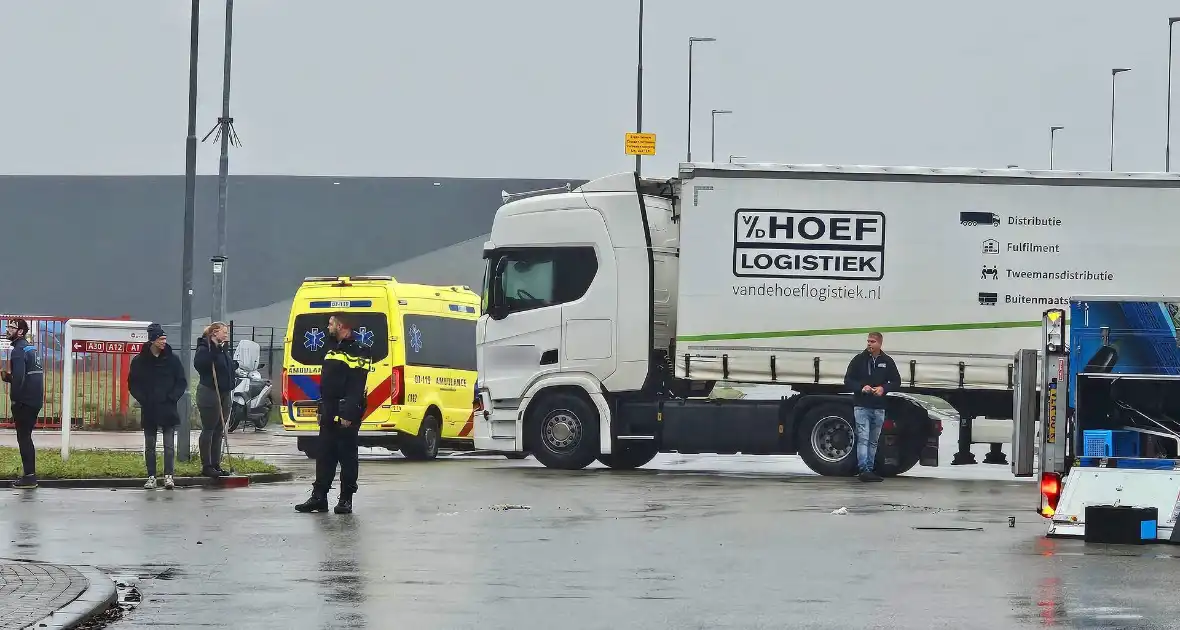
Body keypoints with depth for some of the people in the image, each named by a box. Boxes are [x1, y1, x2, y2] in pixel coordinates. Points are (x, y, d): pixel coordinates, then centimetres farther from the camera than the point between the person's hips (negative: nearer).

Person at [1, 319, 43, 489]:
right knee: (26, 438, 15)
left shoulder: (18, 351, -13)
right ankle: (30, 475, 18)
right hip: (35, 401, 9)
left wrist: (15, 398, -17)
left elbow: (19, 377, -23)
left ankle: (29, 476, -6)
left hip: (24, 401, -9)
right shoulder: (31, 348, 16)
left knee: (23, 438, -5)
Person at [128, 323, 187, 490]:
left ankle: (168, 476, -2)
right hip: (149, 410, 1)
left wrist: (172, 398, -6)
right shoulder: (140, 361, 0)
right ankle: (151, 477, 10)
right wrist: (143, 399, -7)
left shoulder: (172, 359, 1)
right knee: (150, 446, 5)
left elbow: (182, 382, 5)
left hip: (168, 409, -1)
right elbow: (133, 383, 5)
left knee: (169, 445, -4)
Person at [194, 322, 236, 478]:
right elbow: (199, 363, -29)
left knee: (219, 431, 12)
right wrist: (214, 351, -31)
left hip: (224, 394, 9)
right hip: (210, 393, -9)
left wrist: (235, 365, 10)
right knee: (208, 430, -5)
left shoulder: (223, 350, 17)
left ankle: (216, 464, 18)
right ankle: (206, 466, -2)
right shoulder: (205, 349, -11)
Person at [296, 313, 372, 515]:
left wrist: (348, 414, -25)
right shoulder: (333, 349, 19)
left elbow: (356, 387, -19)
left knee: (347, 457, -2)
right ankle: (319, 497, 11)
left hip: (346, 416, -9)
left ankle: (346, 499, 3)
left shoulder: (358, 352, -11)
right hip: (329, 415, 9)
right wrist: (322, 410, 19)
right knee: (324, 457, 9)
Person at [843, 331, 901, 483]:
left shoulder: (887, 362, 6)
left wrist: (883, 388, -9)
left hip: (879, 407, 3)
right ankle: (864, 469, -19)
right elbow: (848, 381, 3)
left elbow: (896, 382, 10)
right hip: (861, 406, -3)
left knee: (873, 441, 10)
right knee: (863, 438, -13)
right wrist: (861, 387, -15)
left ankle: (870, 469, 16)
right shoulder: (859, 360, 1)